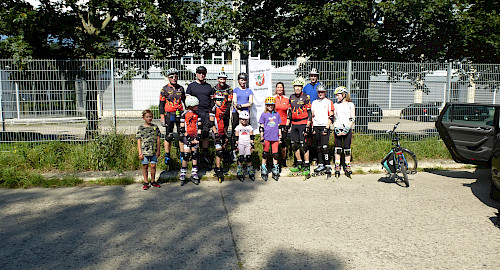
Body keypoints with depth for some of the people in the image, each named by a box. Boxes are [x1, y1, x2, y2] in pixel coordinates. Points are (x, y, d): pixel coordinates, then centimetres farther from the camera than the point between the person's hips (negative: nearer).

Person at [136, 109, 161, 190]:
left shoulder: (155, 127, 5)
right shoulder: (140, 128, -2)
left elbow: (158, 139, 9)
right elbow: (139, 141, -2)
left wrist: (158, 150, 4)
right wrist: (140, 153, -7)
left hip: (154, 151, 2)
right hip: (144, 151, -2)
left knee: (153, 166, 7)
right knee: (145, 166, 7)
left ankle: (153, 181, 23)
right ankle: (146, 183, 18)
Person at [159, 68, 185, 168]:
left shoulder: (181, 88, 8)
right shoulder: (165, 89, -1)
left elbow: (184, 101, 16)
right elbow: (161, 104, -1)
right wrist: (162, 118, -6)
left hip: (180, 114, 3)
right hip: (169, 115, -2)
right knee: (169, 136, 1)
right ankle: (167, 156, 13)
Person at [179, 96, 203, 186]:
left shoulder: (197, 115, 7)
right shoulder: (184, 114, -5)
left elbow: (199, 127, 6)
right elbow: (182, 129, -7)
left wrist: (197, 138, -6)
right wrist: (189, 139, -12)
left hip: (195, 137, 4)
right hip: (187, 137, -4)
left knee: (195, 155, 6)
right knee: (186, 155, -5)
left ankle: (194, 174, 13)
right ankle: (183, 175, 4)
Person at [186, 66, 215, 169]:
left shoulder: (209, 87, 16)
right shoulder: (191, 86, 9)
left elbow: (212, 100, 18)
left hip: (207, 113, 2)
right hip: (195, 113, -2)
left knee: (205, 135, 3)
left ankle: (205, 156, 10)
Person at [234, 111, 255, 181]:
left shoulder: (250, 127, 9)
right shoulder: (238, 127, 5)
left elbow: (251, 137, 9)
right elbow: (236, 137, 5)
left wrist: (252, 145, 3)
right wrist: (236, 145, -1)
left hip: (248, 144, 1)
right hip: (241, 144, -1)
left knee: (249, 158, 0)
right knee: (241, 158, -3)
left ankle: (250, 172, 10)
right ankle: (240, 172, 6)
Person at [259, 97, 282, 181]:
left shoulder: (277, 114, 12)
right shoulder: (264, 115, 3)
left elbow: (279, 126, 16)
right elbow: (261, 127, 2)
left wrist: (280, 136, 13)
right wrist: (262, 138, -3)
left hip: (275, 137, 2)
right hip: (267, 137, -2)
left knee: (275, 154, 4)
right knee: (265, 153, 3)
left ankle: (275, 171, 15)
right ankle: (264, 170, 13)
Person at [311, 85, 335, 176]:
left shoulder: (329, 102, 3)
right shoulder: (314, 102, 16)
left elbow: (331, 117, -3)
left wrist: (327, 128, -11)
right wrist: (312, 128, 7)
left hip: (325, 126, -4)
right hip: (316, 126, 4)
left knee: (324, 146, -12)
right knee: (318, 147, 6)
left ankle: (327, 166, -7)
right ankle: (321, 165, 13)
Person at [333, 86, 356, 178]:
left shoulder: (350, 104, 3)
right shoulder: (335, 105, 11)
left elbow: (352, 119, -3)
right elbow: (334, 118, 8)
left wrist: (346, 130, -12)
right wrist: (336, 129, -5)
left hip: (347, 130, -2)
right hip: (338, 130, 2)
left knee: (347, 148, 0)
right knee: (338, 148, 0)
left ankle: (347, 167, 10)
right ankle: (337, 167, 6)